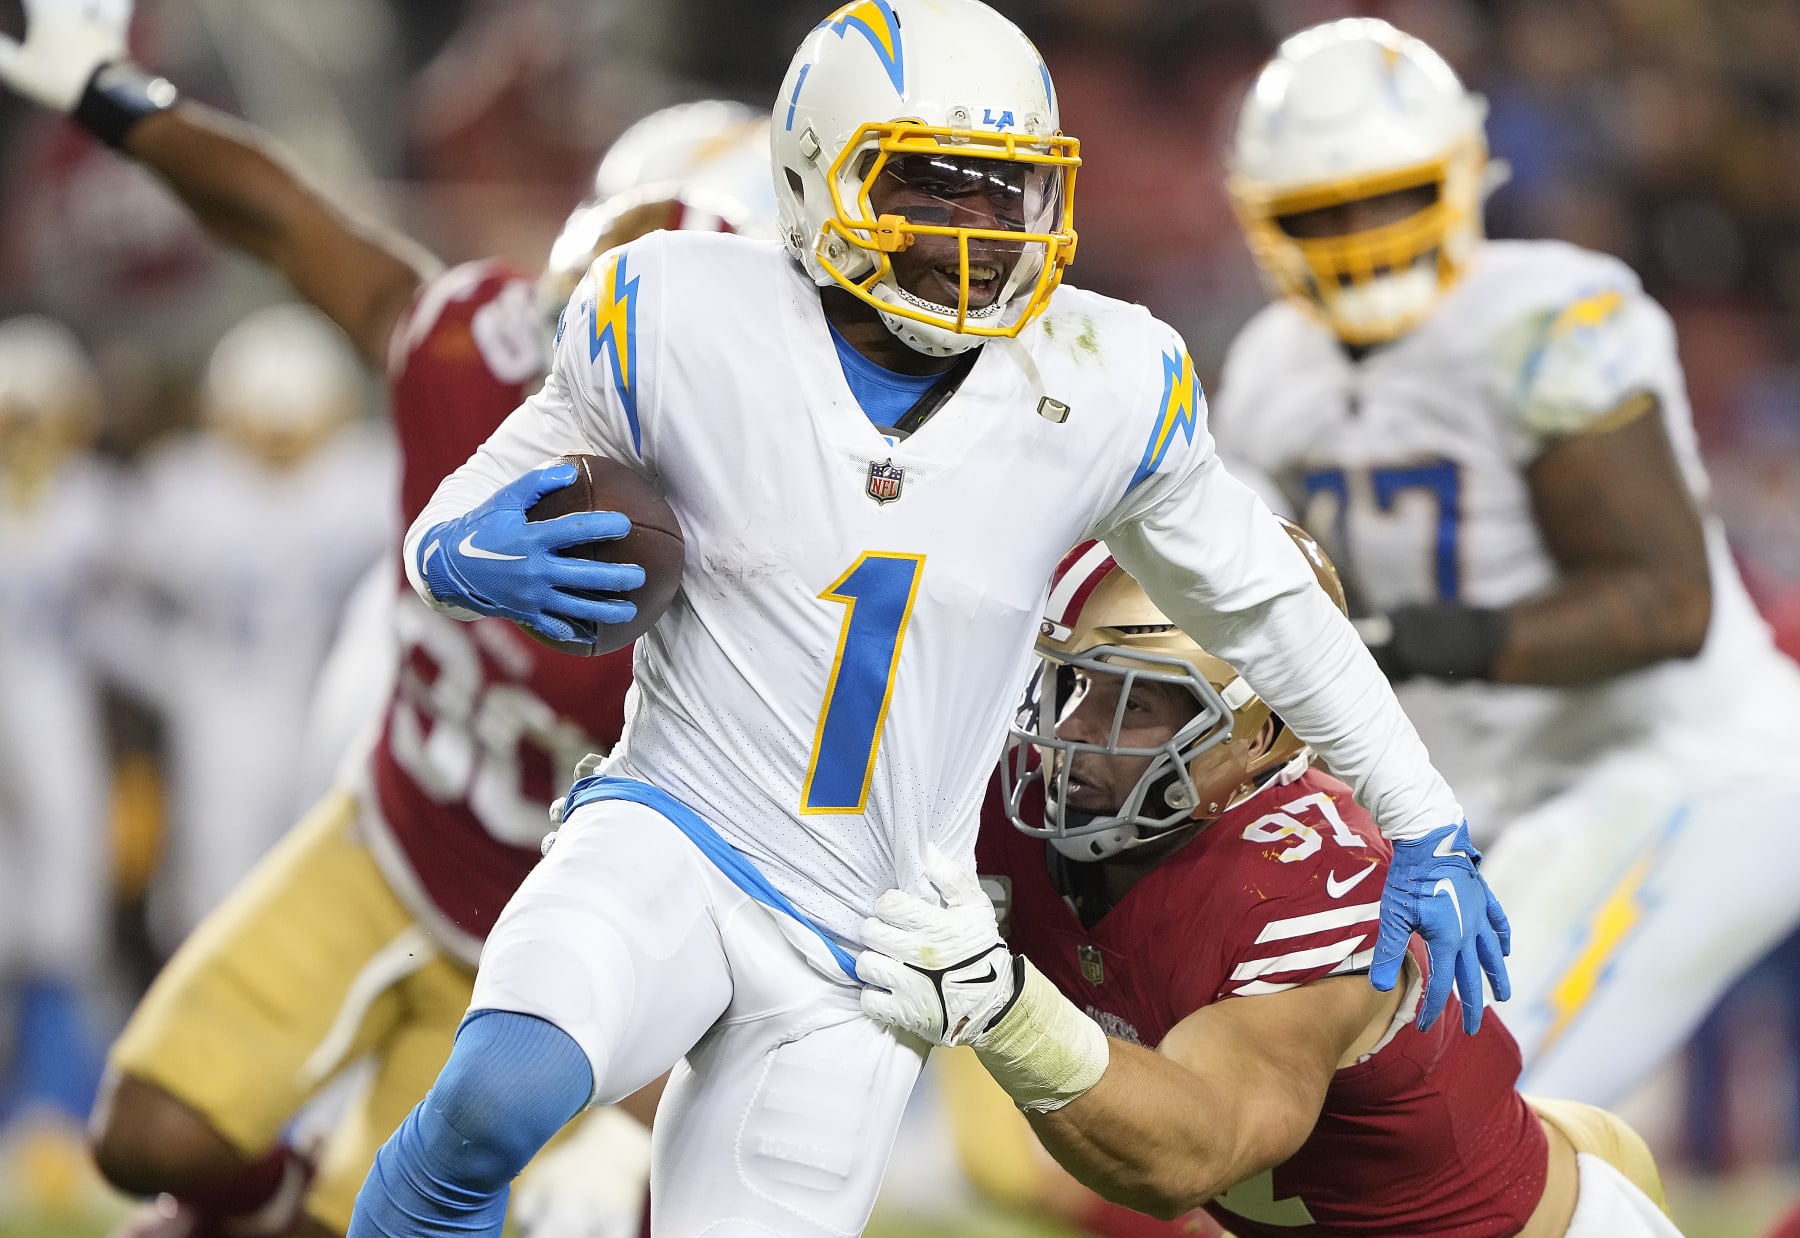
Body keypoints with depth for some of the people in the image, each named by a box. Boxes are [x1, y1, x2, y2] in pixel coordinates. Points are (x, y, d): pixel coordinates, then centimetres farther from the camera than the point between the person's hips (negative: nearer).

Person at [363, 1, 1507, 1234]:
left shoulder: (1101, 385, -2)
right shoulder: (688, 326, -7)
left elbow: (1267, 605, 13)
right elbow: (470, 511, 6)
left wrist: (1428, 831, 14)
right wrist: (472, 557, -19)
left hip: (854, 974, 3)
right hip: (672, 851, -3)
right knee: (503, 1095, -33)